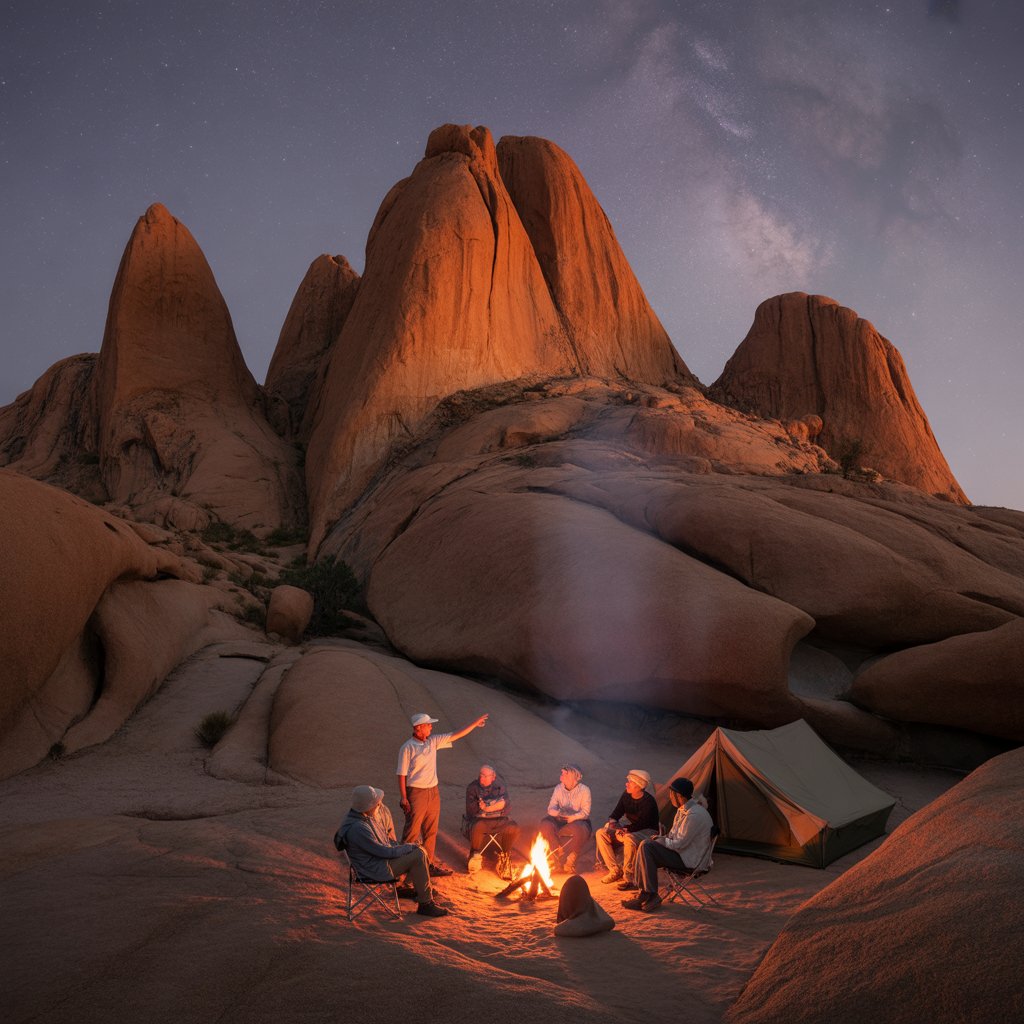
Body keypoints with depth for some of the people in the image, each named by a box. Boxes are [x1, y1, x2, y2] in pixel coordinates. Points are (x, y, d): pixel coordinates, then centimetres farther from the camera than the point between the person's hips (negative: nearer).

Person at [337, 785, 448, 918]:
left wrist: (401, 846, 3)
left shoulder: (364, 816, 0)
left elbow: (385, 840, 16)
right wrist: (410, 847, -14)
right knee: (418, 856, -17)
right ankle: (425, 904, -7)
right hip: (376, 870, -10)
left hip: (379, 857, 10)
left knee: (420, 851, 6)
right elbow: (384, 852, -25)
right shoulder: (357, 828, -30)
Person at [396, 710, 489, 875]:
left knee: (431, 831, 13)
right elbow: (402, 774, -12)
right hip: (416, 793, -7)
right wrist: (404, 798, -15)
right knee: (412, 832, -1)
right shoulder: (407, 748, -12)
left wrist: (475, 724, 8)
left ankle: (429, 863, 23)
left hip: (433, 792, 7)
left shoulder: (433, 742, 6)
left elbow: (455, 736, 10)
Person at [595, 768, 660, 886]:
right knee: (601, 833, -7)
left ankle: (629, 876, -26)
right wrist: (612, 822, -17)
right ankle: (615, 871, -3)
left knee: (630, 839, -41)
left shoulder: (649, 802, -21)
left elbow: (641, 825, -22)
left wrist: (625, 829, -23)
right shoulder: (626, 796, -1)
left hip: (649, 832, -8)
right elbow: (615, 814, 5)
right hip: (631, 830, 8)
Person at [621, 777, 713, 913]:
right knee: (645, 845, -2)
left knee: (647, 847, -19)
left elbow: (680, 844, -22)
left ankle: (650, 896, -10)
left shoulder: (695, 815, -23)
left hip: (688, 860, -10)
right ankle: (644, 895, -4)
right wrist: (661, 838, 2)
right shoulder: (683, 809, 10)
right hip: (681, 852, 10)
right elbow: (673, 835, 21)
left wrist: (661, 841, -7)